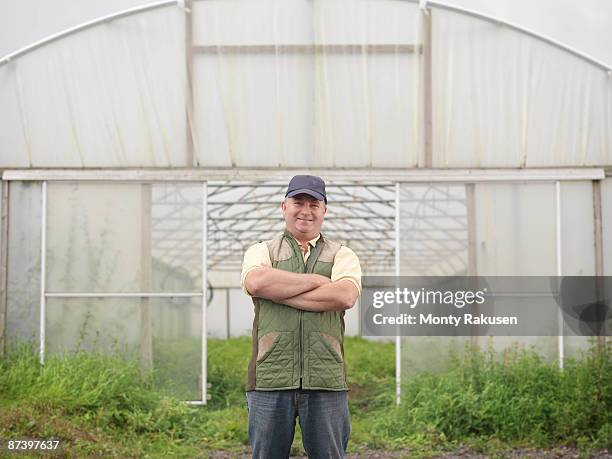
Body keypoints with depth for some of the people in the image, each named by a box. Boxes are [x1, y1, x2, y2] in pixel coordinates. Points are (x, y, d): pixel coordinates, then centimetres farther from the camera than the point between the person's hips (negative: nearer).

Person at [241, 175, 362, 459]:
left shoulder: (342, 255, 13)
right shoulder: (261, 251, 14)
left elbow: (345, 296, -9)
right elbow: (256, 282, -11)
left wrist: (279, 292, -8)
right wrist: (316, 280, -6)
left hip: (326, 382, 0)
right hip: (270, 379, 0)